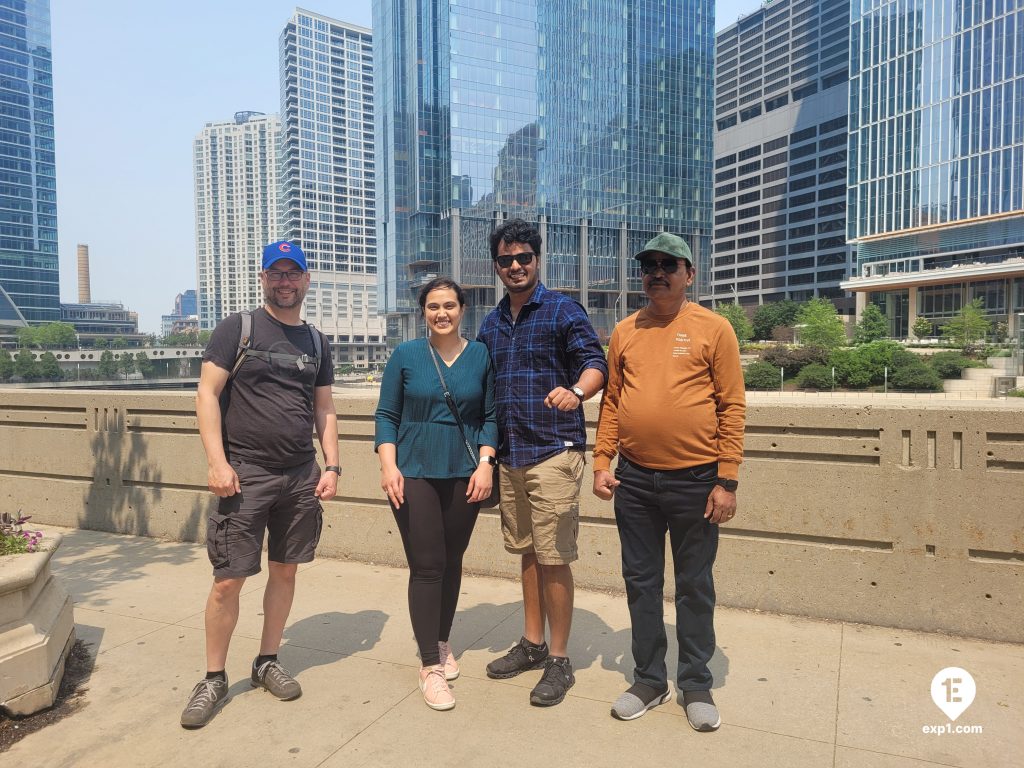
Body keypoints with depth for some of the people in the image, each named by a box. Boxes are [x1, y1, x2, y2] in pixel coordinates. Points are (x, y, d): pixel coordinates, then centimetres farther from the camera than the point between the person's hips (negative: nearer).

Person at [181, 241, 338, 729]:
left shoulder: (316, 342, 12)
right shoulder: (237, 329, -1)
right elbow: (207, 394, -6)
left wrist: (331, 466, 6)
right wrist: (216, 461, -14)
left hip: (302, 476, 4)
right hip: (245, 474, -4)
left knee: (285, 570, 11)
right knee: (229, 579, 0)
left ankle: (267, 662, 29)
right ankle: (214, 678, 19)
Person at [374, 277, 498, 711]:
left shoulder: (481, 356, 3)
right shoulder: (405, 355, 1)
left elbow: (490, 416, 5)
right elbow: (387, 415, 2)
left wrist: (485, 463, -6)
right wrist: (388, 465, -9)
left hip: (464, 476, 2)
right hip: (414, 475, -2)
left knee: (451, 563, 13)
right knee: (426, 567, -2)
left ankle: (442, 643, 33)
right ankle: (430, 667, 9)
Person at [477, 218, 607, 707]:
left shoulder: (562, 311, -4)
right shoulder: (491, 324, 14)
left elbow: (595, 364, -13)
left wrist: (577, 390, -35)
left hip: (553, 451, -6)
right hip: (508, 455, 6)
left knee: (553, 558, -1)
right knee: (527, 552, 17)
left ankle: (559, 661, 14)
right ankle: (532, 643, 32)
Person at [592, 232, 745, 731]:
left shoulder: (713, 328, -3)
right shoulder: (625, 331, 8)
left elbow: (732, 408, -6)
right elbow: (611, 402, 9)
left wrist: (727, 481, -10)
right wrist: (602, 463, 2)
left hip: (695, 480, -3)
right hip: (634, 480, 4)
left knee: (694, 586, 11)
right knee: (641, 582, 13)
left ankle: (696, 685, 29)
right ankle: (648, 680, 30)